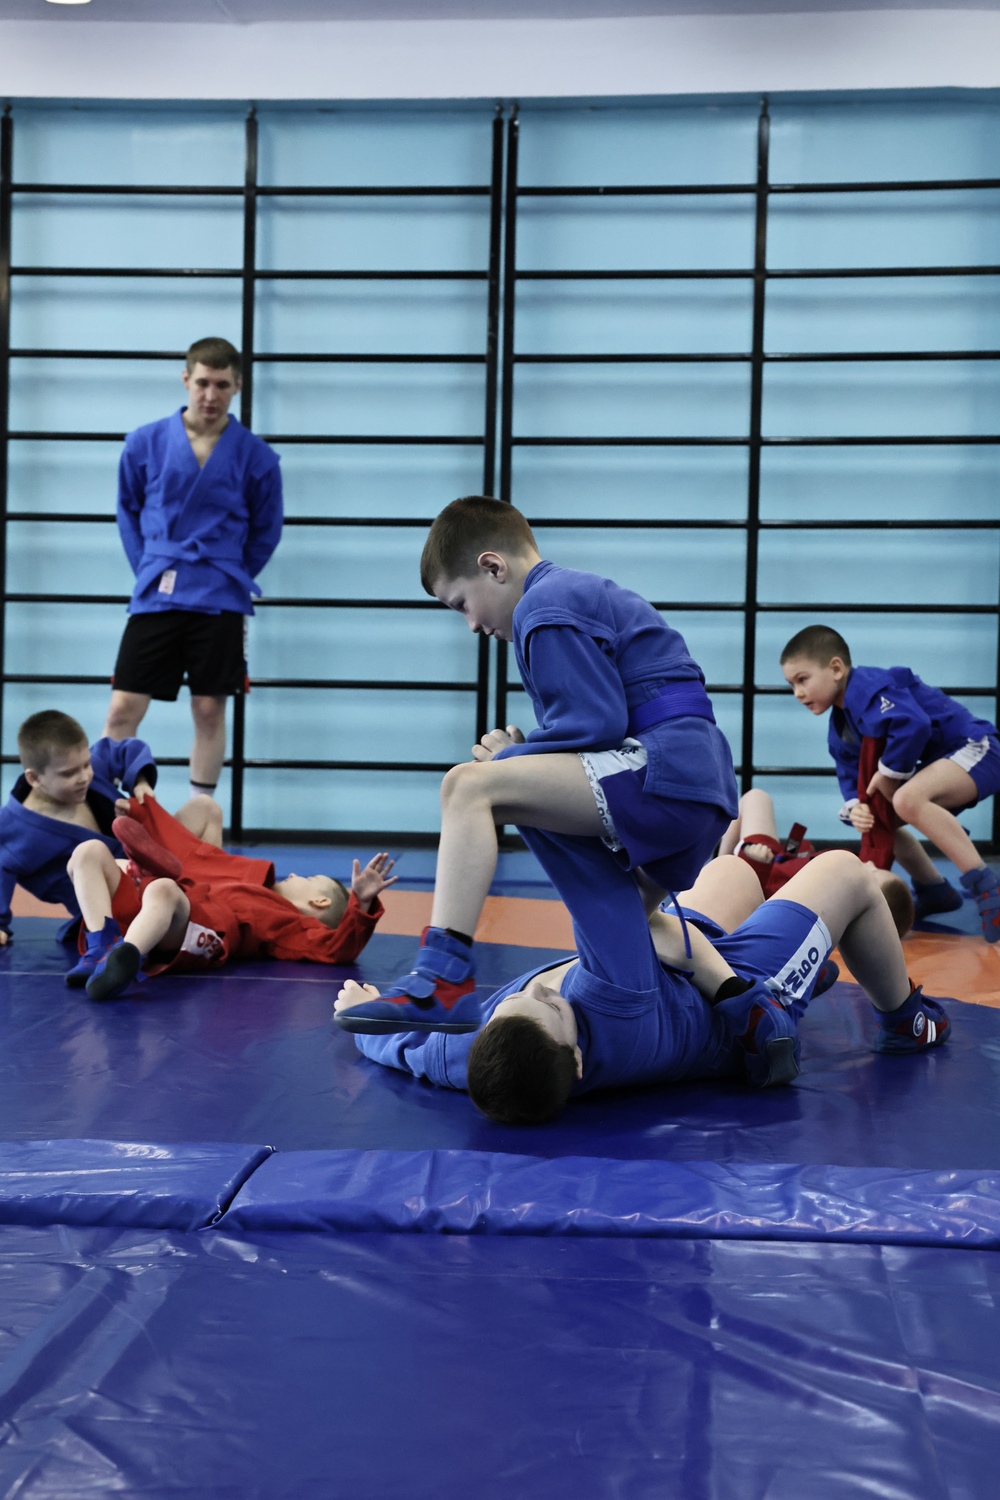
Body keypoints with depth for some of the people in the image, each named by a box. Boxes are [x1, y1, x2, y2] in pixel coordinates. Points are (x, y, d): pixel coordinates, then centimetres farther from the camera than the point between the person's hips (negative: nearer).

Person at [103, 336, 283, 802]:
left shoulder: (255, 455, -1)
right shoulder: (145, 443, 1)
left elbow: (266, 531, 10)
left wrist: (230, 578, 7)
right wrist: (148, 569, 8)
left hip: (219, 603, 0)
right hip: (155, 597, 1)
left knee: (209, 710, 4)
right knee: (122, 710, -4)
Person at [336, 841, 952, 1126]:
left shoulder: (470, 1060, -37)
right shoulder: (612, 1006, -52)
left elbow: (407, 1044, -13)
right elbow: (597, 880, -53)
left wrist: (360, 1009, 8)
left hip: (671, 983, 6)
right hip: (736, 999, -6)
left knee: (732, 871, 27)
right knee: (845, 871, 11)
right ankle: (904, 1020, 38)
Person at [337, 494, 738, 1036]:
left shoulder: (545, 610, -5)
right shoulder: (583, 592, 26)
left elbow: (597, 725, -15)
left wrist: (508, 759, -1)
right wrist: (522, 749, 9)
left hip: (661, 771, -11)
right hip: (701, 788, 11)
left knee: (469, 785, -18)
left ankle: (443, 981, -27)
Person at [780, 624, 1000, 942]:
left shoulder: (869, 686, -22)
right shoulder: (840, 729, 9)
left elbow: (914, 725, -36)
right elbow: (851, 778, 8)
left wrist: (888, 773, -21)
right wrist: (855, 807, -15)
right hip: (941, 759, 11)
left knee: (907, 800, -34)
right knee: (875, 817, 12)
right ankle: (934, 890, 22)